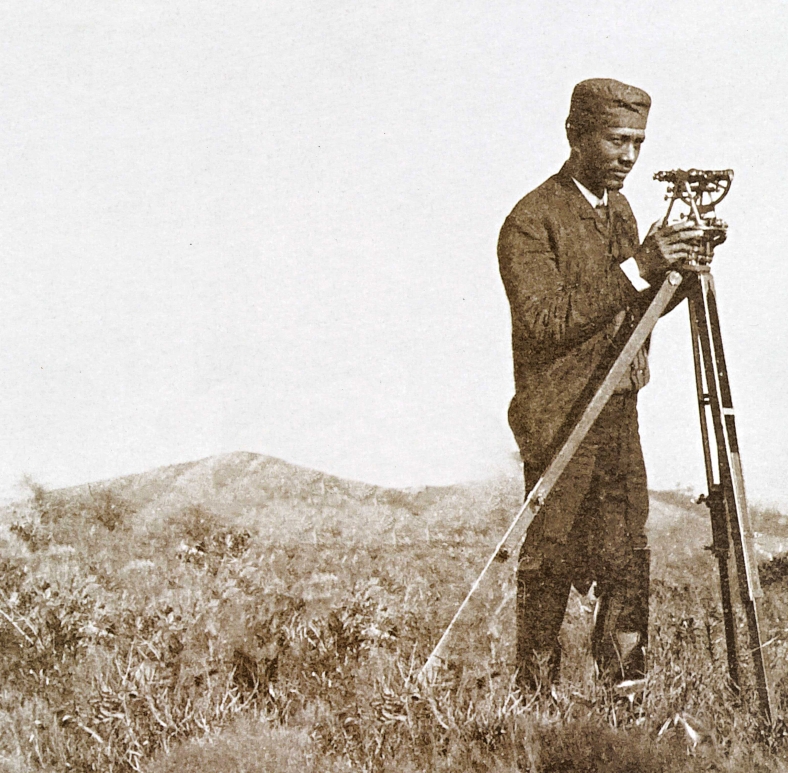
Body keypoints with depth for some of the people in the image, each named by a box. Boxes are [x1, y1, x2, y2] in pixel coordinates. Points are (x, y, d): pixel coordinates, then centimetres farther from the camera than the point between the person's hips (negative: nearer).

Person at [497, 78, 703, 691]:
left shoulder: (619, 208, 14)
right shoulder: (532, 221, -12)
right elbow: (545, 323, -23)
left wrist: (673, 267, 0)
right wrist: (636, 270, -26)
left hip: (619, 415, 7)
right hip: (560, 421, -7)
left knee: (627, 559, 7)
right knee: (550, 567, -1)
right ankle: (537, 701, 10)